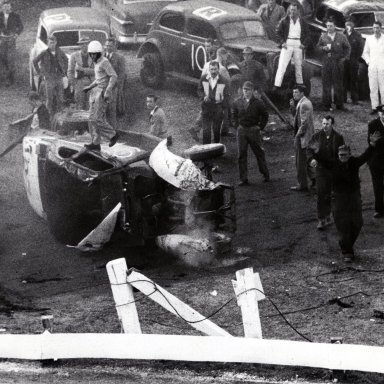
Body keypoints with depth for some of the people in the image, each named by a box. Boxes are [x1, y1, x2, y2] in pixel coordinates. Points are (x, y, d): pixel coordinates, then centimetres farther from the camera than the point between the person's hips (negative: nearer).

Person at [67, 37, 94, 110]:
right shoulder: (74, 56, -2)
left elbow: (93, 72, -2)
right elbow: (70, 71, 0)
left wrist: (82, 69, -15)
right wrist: (71, 86, -3)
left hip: (89, 83, 2)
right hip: (78, 81, -2)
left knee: (88, 106, -1)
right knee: (80, 106, -7)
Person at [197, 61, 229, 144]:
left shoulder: (223, 81, -3)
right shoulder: (203, 79, 0)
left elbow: (226, 95, 2)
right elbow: (199, 90, 8)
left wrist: (223, 106, -7)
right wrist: (204, 97, -13)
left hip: (218, 108, 0)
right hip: (206, 107, 0)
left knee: (216, 130, 9)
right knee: (206, 130, -4)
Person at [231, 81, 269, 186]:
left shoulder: (258, 103, -5)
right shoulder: (237, 102, 3)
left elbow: (265, 115, 5)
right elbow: (233, 115, 17)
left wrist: (260, 126, 0)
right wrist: (236, 125, 7)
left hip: (254, 130, -2)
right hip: (241, 130, 2)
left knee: (259, 153, 6)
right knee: (242, 155, 1)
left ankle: (265, 174, 23)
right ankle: (243, 179, 6)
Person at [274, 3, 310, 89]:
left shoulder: (302, 22, 8)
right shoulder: (284, 21, 1)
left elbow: (307, 34, 15)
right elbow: (278, 31, 6)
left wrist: (304, 43, 2)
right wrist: (282, 42, -6)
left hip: (298, 44, 3)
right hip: (287, 43, -3)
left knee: (298, 65, 10)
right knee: (282, 65, -10)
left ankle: (299, 83, 22)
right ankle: (277, 85, -13)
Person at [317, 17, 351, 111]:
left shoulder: (341, 36, 5)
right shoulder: (323, 36, 9)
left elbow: (347, 47, 10)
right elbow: (318, 46, 13)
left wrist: (345, 58, 1)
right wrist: (323, 48, -8)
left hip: (338, 62, -1)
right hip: (326, 62, 1)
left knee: (338, 84, 2)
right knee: (326, 84, -1)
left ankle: (339, 104, 10)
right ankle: (327, 104, 4)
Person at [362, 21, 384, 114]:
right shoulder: (369, 39, 12)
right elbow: (365, 53, 19)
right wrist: (368, 61, 5)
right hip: (372, 67, 3)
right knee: (373, 88, 0)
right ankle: (374, 106, 4)